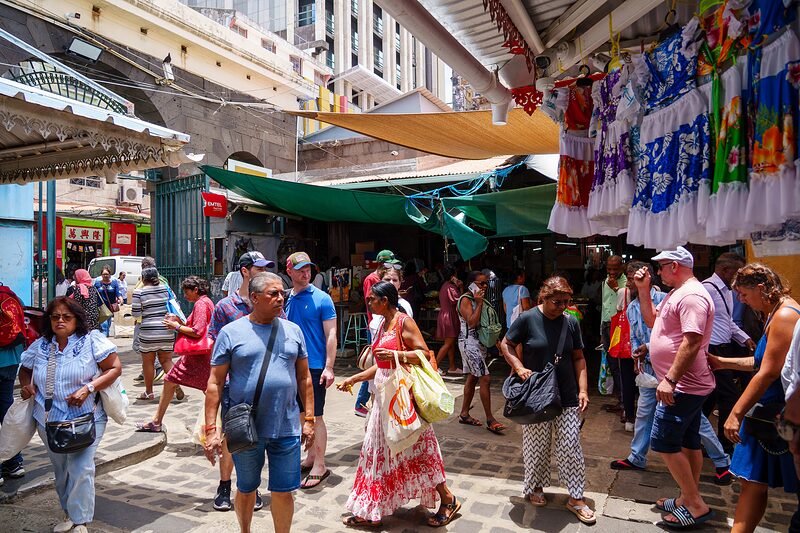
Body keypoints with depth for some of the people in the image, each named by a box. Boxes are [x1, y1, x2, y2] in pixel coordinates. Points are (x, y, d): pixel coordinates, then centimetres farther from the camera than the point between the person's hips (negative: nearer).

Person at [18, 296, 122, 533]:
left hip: (85, 420, -5)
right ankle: (69, 514, 36)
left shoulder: (92, 340, -10)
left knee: (80, 470, -9)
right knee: (61, 471, 18)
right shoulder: (40, 346, 4)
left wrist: (88, 388, -22)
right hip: (49, 421, 5)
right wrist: (26, 384, -1)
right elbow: (25, 369, 21)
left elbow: (115, 368, -12)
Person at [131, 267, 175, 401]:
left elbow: (136, 313, -6)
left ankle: (149, 392, 18)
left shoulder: (139, 292, -7)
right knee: (166, 360, 10)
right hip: (166, 330, 4)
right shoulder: (165, 289, 4)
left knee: (148, 362, 9)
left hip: (149, 331, -3)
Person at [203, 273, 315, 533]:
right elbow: (215, 383, -5)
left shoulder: (293, 331, 3)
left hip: (286, 427, 1)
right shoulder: (231, 332, -5)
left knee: (283, 492, 9)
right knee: (246, 489, 19)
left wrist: (309, 419, 5)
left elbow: (304, 378, 7)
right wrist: (211, 429, -8)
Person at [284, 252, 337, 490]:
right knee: (303, 415, 15)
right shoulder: (286, 298, 7)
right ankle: (311, 458, 30)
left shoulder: (321, 298, -8)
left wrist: (329, 367, -16)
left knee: (314, 416, -1)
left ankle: (319, 466, 10)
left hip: (314, 366, -5)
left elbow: (331, 334, -10)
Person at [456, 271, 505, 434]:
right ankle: (490, 419, -5)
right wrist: (479, 304, -19)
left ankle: (464, 414, 22)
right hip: (469, 342, -9)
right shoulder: (466, 300, -13)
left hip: (480, 342, 9)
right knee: (485, 379, -11)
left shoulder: (479, 300, 14)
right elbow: (472, 322, -23)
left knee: (472, 378, 13)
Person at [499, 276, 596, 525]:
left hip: (567, 397, 2)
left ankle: (576, 498, 21)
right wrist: (519, 368, -16)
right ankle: (535, 487, 33)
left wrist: (583, 389, -1)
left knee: (571, 447, 6)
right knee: (537, 446, 10)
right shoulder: (527, 319, -10)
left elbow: (578, 358, 6)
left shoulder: (571, 322, -1)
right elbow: (506, 344, -2)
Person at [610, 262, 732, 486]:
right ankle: (636, 458, 28)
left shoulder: (663, 299, -15)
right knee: (644, 413, 14)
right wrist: (636, 354, -5)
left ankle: (722, 462, 17)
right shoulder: (631, 308, 9)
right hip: (649, 367, 7)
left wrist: (649, 346, -21)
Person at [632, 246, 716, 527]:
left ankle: (695, 505, 4)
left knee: (664, 442, -6)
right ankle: (690, 499, 28)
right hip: (686, 384, 11)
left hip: (683, 385, -11)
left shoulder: (692, 296, -20)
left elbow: (692, 342, -27)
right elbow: (652, 321, 20)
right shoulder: (677, 293, 14)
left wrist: (670, 379, -28)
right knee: (688, 441, 16)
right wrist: (643, 290, 10)